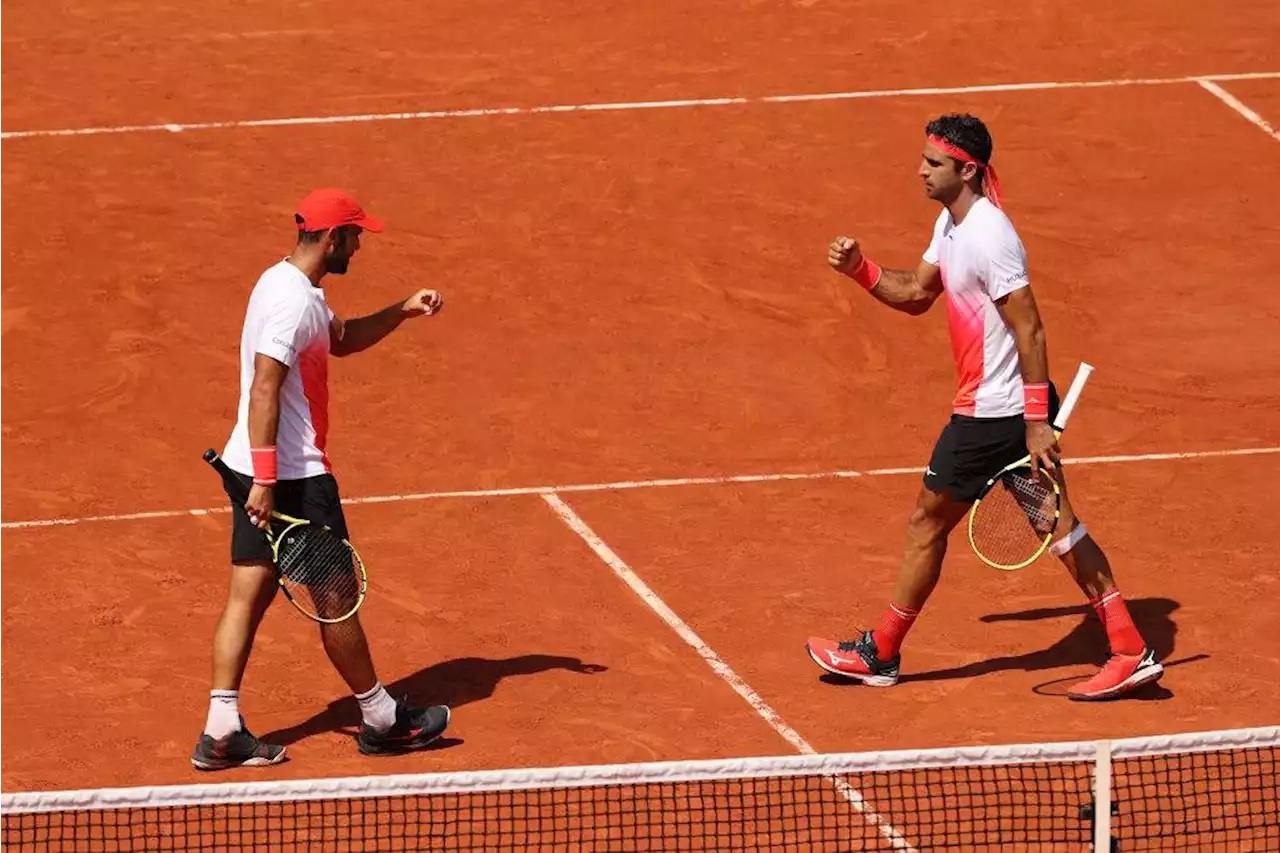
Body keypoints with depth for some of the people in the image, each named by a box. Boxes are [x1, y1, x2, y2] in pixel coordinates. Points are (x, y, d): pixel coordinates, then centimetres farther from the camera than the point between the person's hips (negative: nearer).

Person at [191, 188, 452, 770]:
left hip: (257, 468, 10)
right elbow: (264, 392, -25)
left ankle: (221, 732, 3)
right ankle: (380, 720, 16)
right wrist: (266, 481, -26)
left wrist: (403, 312, 16)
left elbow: (342, 339, 29)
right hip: (292, 474, -10)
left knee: (249, 594, 7)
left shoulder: (287, 283, 13)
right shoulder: (294, 301, -20)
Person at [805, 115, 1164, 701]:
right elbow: (916, 294, 20)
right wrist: (860, 269, 3)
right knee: (1059, 526, 10)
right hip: (1017, 408, 10)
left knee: (927, 523, 5)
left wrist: (1037, 423, -23)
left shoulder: (989, 238, -23)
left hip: (993, 414, -10)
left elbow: (1030, 332, -23)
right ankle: (1131, 652, 10)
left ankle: (879, 655, 19)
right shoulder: (950, 224, 8)